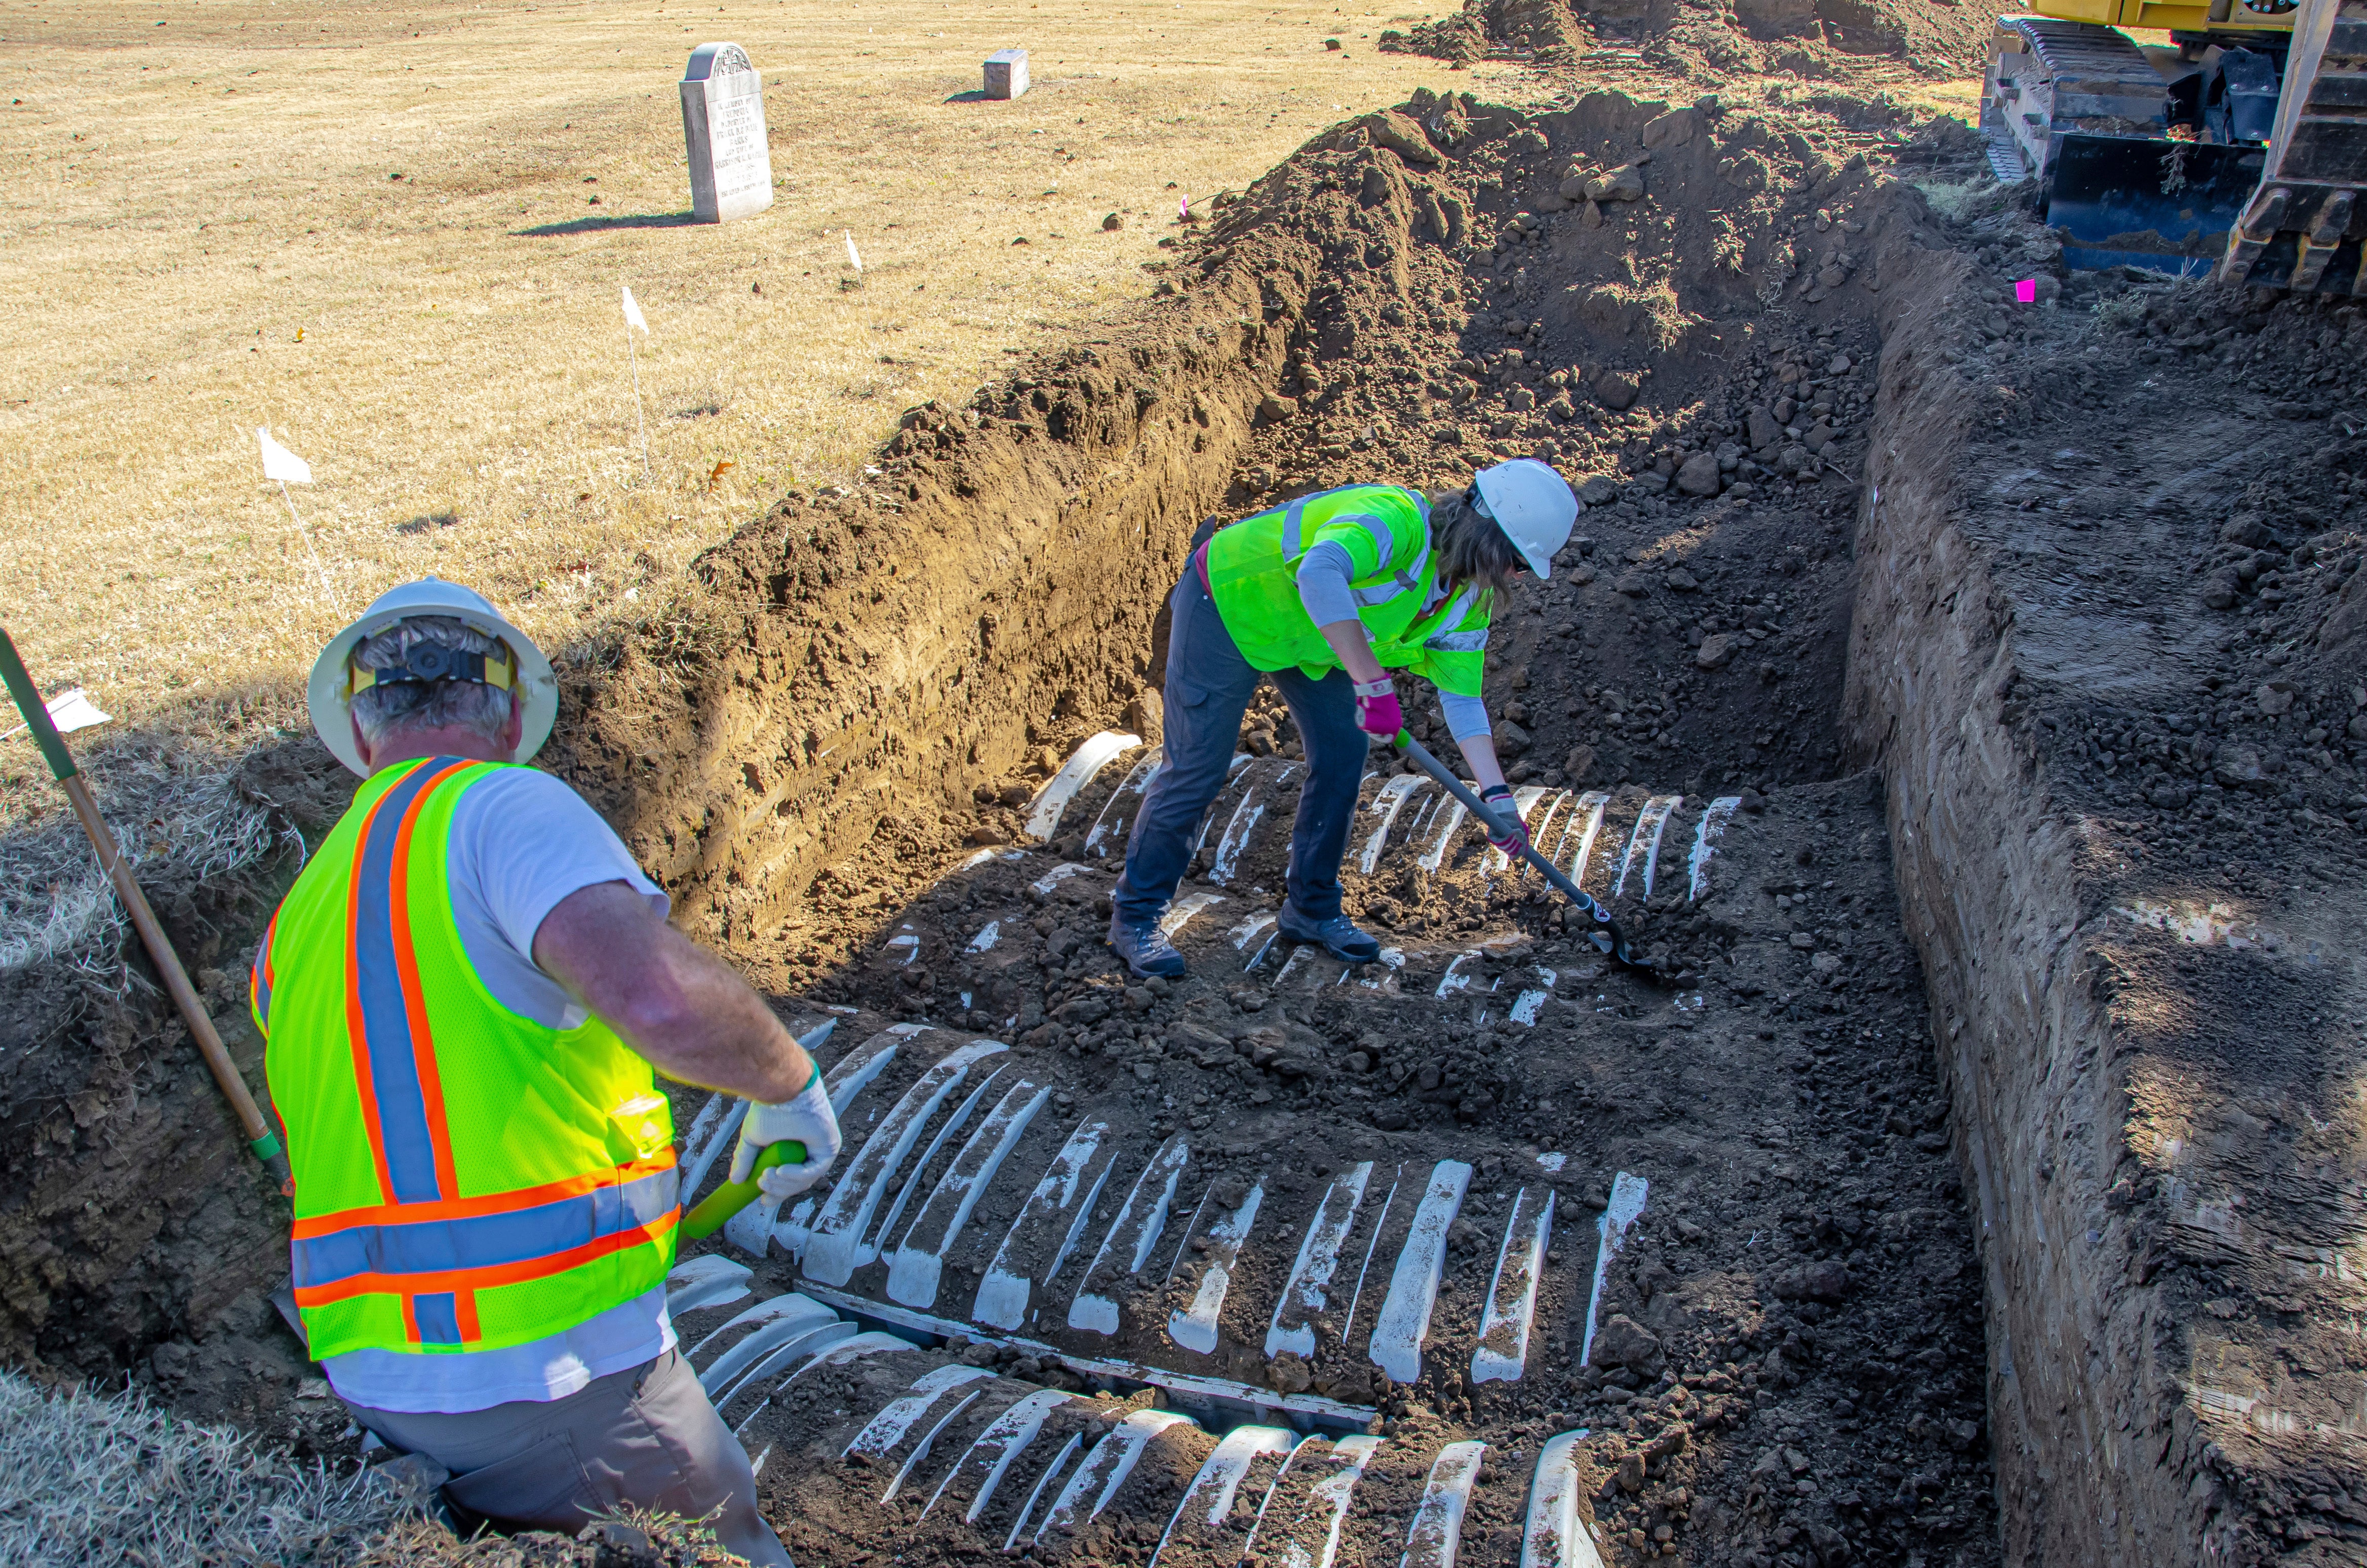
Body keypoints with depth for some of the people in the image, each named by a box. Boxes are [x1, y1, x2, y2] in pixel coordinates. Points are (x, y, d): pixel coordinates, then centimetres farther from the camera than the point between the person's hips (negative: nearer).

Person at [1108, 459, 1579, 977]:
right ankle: (1134, 916, 8)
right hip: (1228, 603, -8)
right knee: (1198, 767, -6)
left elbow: (1462, 697, -1)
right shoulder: (1396, 521, -34)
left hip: (1310, 639, 9)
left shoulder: (1470, 598, -6)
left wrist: (1497, 793, -9)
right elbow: (1319, 574, -54)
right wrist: (1373, 682, -52)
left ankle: (1312, 908, 20)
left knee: (1343, 752, 3)